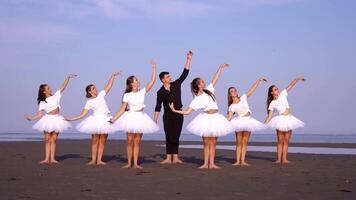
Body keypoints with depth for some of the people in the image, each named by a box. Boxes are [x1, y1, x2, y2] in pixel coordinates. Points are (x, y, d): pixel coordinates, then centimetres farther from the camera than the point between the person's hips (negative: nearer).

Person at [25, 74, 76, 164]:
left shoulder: (55, 96, 8)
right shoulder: (42, 103, 3)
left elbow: (63, 87, 3)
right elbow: (40, 114, -4)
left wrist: (68, 78, -6)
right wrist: (31, 118, -18)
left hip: (57, 120, 1)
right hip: (48, 120, -1)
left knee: (53, 139, 0)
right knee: (47, 139, 0)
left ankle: (52, 158, -2)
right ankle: (47, 159, -1)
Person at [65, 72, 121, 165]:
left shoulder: (101, 95, 8)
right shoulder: (89, 102, -2)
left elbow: (109, 86, 10)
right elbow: (82, 114, -4)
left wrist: (113, 76, 4)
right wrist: (71, 119, -12)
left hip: (105, 120, 3)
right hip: (96, 120, -3)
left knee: (102, 141, 1)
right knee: (95, 140, -2)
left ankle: (99, 160, 2)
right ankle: (93, 160, 4)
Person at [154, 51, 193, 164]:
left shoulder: (176, 85, 4)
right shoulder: (160, 92, -2)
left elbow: (185, 73, 0)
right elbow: (158, 107, 0)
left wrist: (188, 60, -6)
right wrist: (155, 120, -4)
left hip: (178, 114, 2)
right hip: (168, 115, -2)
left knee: (175, 136, 3)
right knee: (169, 136, 0)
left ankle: (175, 158, 3)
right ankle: (169, 158, 2)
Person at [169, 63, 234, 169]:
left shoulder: (208, 90, 8)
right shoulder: (196, 100, -6)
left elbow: (215, 79, 11)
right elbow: (187, 112, -9)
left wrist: (221, 67, 10)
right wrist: (175, 110, -19)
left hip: (216, 118, 4)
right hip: (206, 119, -4)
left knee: (213, 142, 3)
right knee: (206, 142, -1)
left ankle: (211, 163, 4)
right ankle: (206, 163, 3)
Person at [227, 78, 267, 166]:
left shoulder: (243, 98, 8)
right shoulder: (232, 106, 3)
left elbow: (253, 89, 6)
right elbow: (229, 117, -5)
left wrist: (259, 80, 1)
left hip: (248, 121, 2)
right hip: (239, 122, -2)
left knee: (245, 142, 1)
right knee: (239, 142, -2)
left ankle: (243, 161, 0)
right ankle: (238, 161, -2)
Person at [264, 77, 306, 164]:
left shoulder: (282, 94, 8)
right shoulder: (272, 104, -1)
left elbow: (291, 85, 5)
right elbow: (269, 116, -5)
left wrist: (298, 78, -4)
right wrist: (264, 124, -16)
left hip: (289, 120, 4)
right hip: (281, 120, -4)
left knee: (286, 141, 2)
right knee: (280, 141, -3)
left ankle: (284, 159, 2)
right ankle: (279, 159, -2)